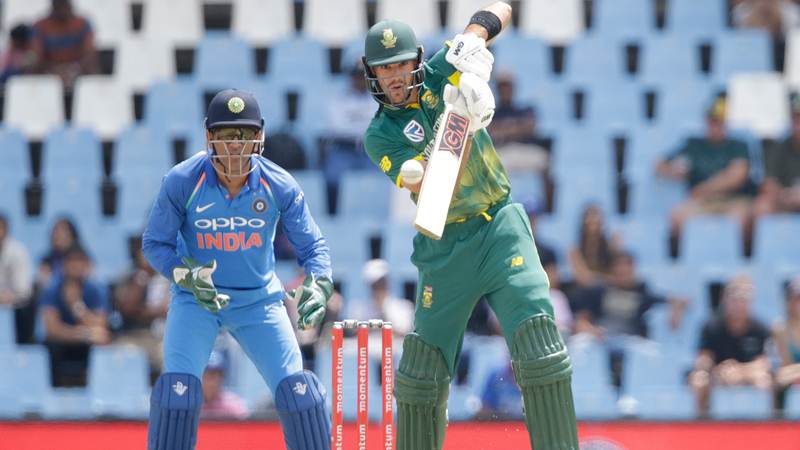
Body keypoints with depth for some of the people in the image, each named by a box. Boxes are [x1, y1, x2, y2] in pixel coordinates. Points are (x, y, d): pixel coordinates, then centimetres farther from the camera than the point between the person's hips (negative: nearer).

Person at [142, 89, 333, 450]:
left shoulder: (279, 186, -15)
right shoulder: (182, 182, -19)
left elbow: (311, 246, -5)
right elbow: (154, 243, -9)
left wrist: (318, 285, -25)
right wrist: (186, 275, -28)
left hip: (259, 300, 2)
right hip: (195, 300, -1)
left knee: (298, 391, -7)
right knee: (177, 389, -18)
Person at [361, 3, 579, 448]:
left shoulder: (440, 75, 3)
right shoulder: (380, 134, -1)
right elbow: (417, 183, -20)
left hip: (501, 229, -1)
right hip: (445, 249, 1)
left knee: (540, 351, -16)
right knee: (421, 374, 4)